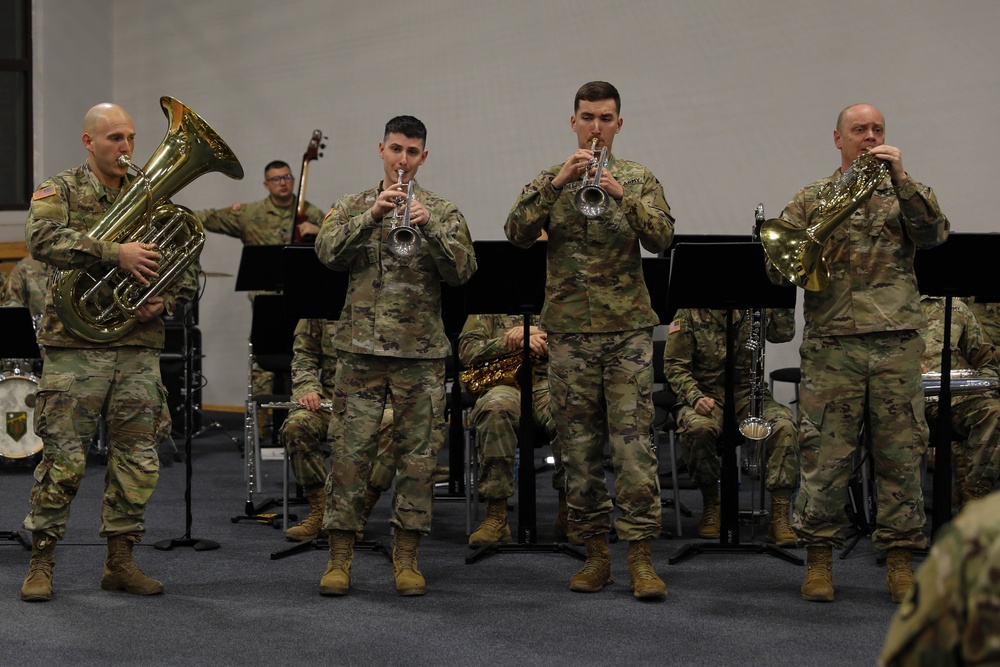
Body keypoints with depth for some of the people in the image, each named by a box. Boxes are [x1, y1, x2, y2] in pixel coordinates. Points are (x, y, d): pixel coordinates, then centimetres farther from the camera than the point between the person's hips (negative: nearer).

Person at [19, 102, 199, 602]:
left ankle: (121, 560, 17)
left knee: (138, 458, 5)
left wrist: (164, 301, -6)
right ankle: (41, 562, 9)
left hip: (138, 345, 4)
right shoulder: (59, 191, 3)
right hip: (75, 343, -4)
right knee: (63, 457, -4)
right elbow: (42, 238, -18)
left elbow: (188, 268, 14)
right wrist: (115, 252, -28)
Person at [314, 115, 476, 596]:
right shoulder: (352, 206, 11)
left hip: (422, 351, 0)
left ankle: (406, 557, 13)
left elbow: (463, 271, -4)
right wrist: (372, 215, -17)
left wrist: (429, 228, -19)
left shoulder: (442, 211, 8)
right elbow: (328, 253, -7)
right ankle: (340, 557, 8)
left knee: (419, 455, 3)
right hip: (361, 346, 0)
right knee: (349, 450, -1)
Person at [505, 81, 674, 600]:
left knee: (634, 441, -6)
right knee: (579, 445, 4)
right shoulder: (549, 181, 10)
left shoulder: (638, 178, 8)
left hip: (628, 329, -1)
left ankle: (640, 553, -1)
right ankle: (595, 551, 14)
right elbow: (518, 234, -7)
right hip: (568, 332, 1)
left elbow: (661, 238, -6)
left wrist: (624, 196, -22)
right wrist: (558, 182, -17)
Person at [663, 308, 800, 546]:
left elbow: (783, 334, -7)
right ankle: (711, 506, -10)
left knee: (784, 426, -27)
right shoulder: (690, 313, 0)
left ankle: (780, 519, -25)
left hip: (749, 393, 2)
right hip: (706, 394, -2)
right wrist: (695, 397, -19)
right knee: (698, 428, -36)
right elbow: (674, 365, -3)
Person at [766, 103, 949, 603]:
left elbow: (933, 234, -6)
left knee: (901, 455, 3)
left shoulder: (904, 193, 14)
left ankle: (900, 558, 13)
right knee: (824, 454, -1)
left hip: (897, 342, 1)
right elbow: (778, 267, 6)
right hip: (832, 343, -1)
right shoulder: (810, 199, 11)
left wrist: (900, 178, -12)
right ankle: (819, 557, 11)